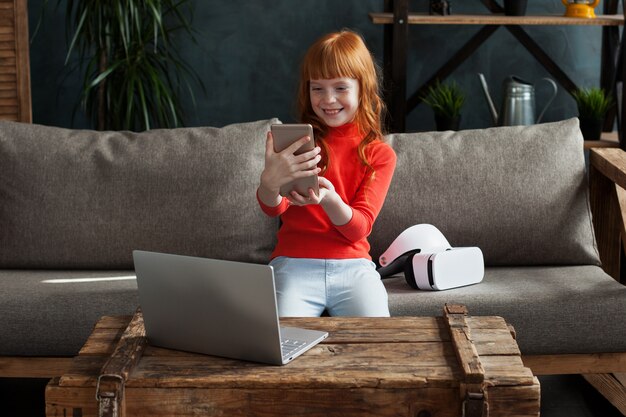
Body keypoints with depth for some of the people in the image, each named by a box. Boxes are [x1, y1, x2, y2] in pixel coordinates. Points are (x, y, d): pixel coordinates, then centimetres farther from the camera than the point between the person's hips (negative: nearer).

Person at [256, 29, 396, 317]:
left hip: (352, 266, 1)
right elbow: (273, 208, -6)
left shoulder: (379, 154, 6)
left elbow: (359, 229, -3)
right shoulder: (296, 142, 8)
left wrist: (329, 199, -26)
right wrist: (269, 182, -32)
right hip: (294, 263, 0)